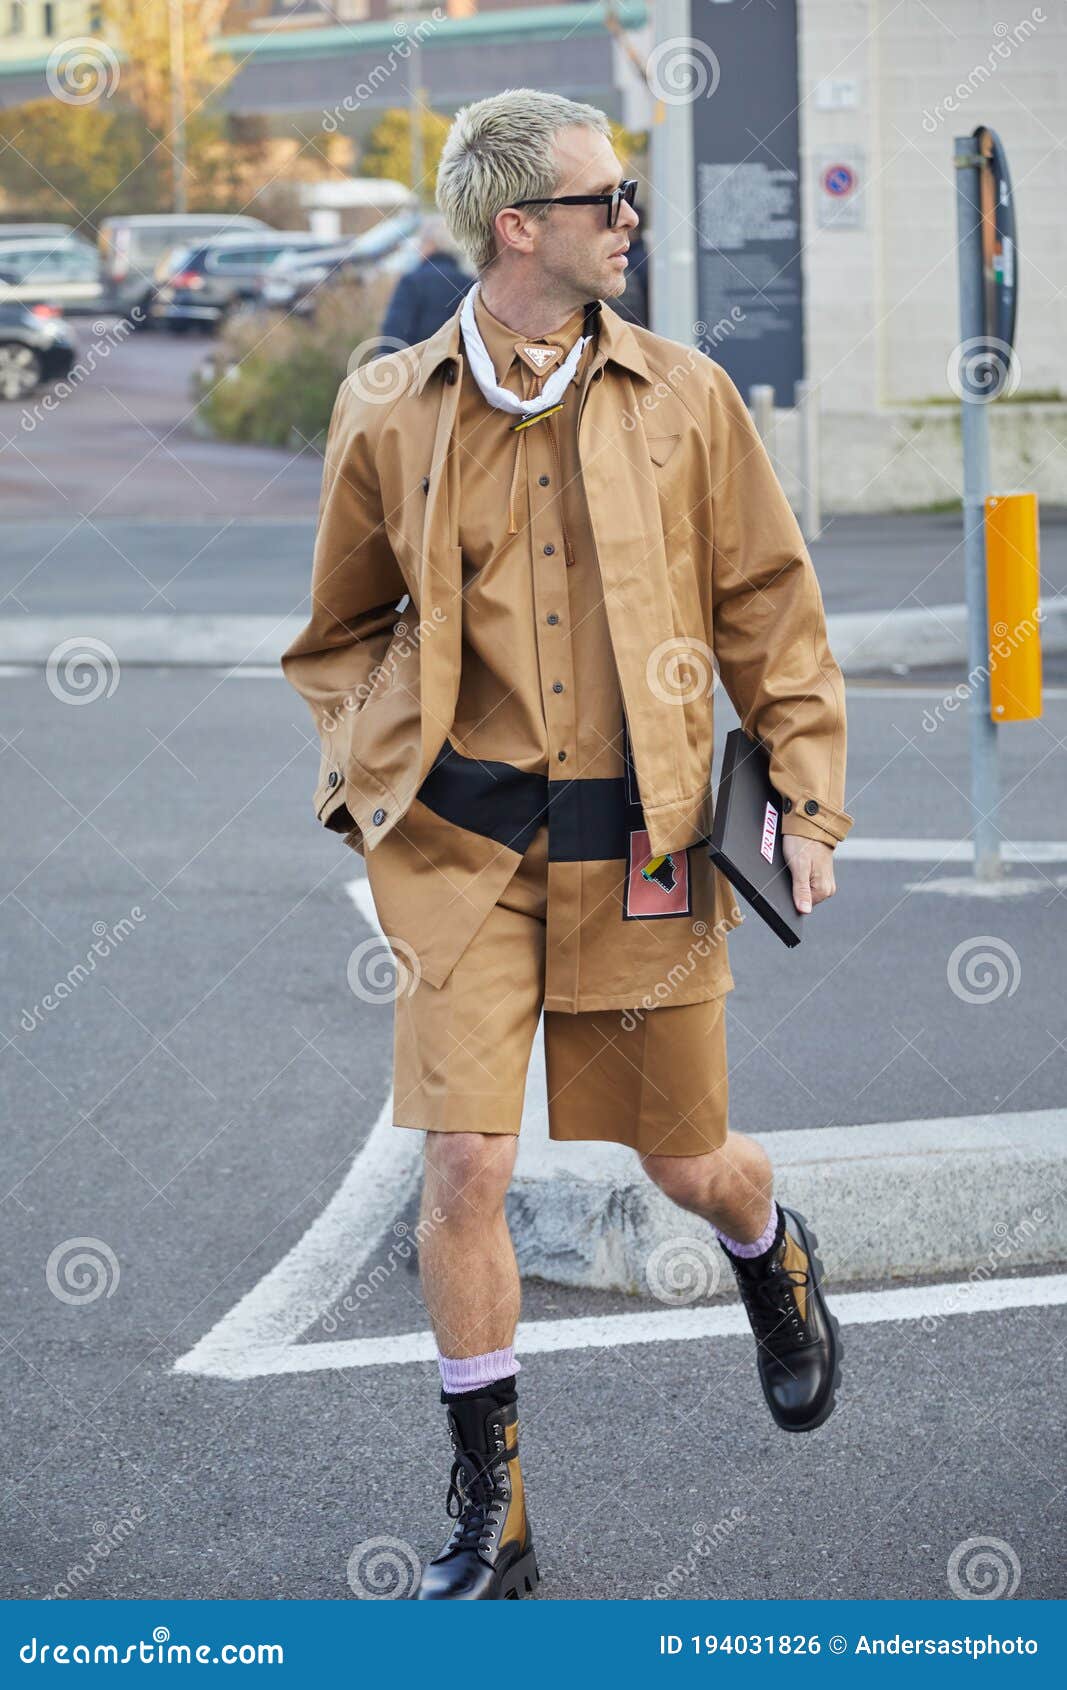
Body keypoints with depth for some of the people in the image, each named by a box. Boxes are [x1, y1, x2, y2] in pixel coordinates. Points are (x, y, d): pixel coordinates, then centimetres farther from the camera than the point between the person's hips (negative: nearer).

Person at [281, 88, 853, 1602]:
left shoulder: (682, 399, 1)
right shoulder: (388, 418, 0)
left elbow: (770, 606, 8)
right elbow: (342, 628, 14)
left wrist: (808, 797, 2)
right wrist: (363, 781, 4)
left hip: (643, 848, 1)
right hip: (462, 847, -1)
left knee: (685, 1164, 11)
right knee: (464, 1166, -9)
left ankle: (775, 1260, 50)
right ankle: (490, 1519, 5)